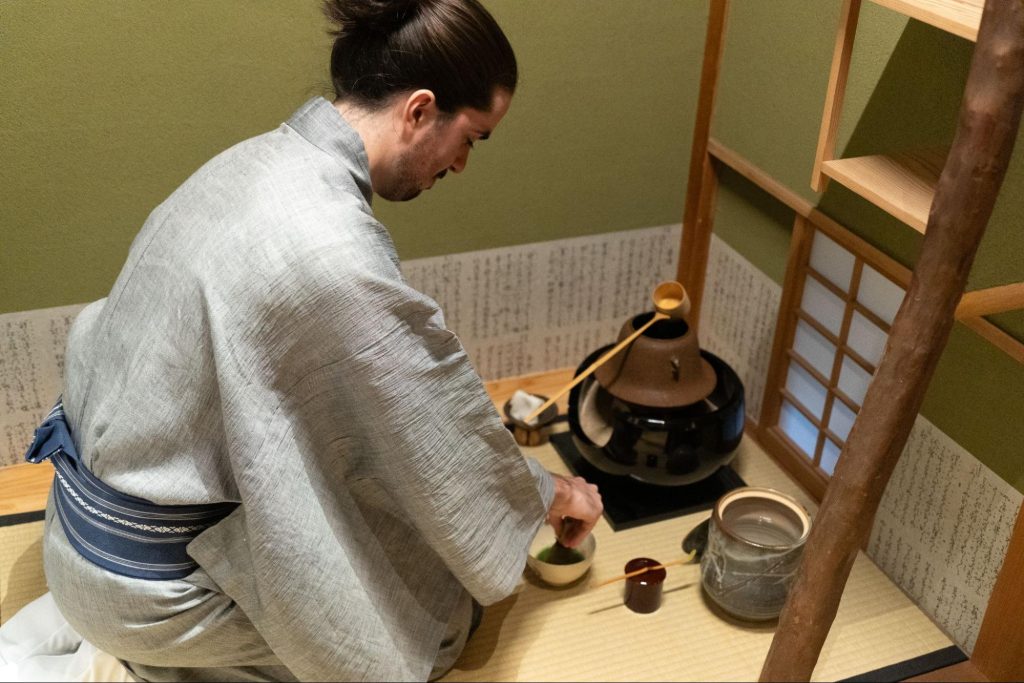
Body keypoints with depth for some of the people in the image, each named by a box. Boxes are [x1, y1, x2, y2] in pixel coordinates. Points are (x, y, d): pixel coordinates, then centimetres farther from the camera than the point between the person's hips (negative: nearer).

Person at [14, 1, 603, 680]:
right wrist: (548, 493, 3)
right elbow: (448, 438, -17)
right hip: (150, 581, -8)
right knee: (440, 613, 2)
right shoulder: (333, 249, -30)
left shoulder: (260, 159, -1)